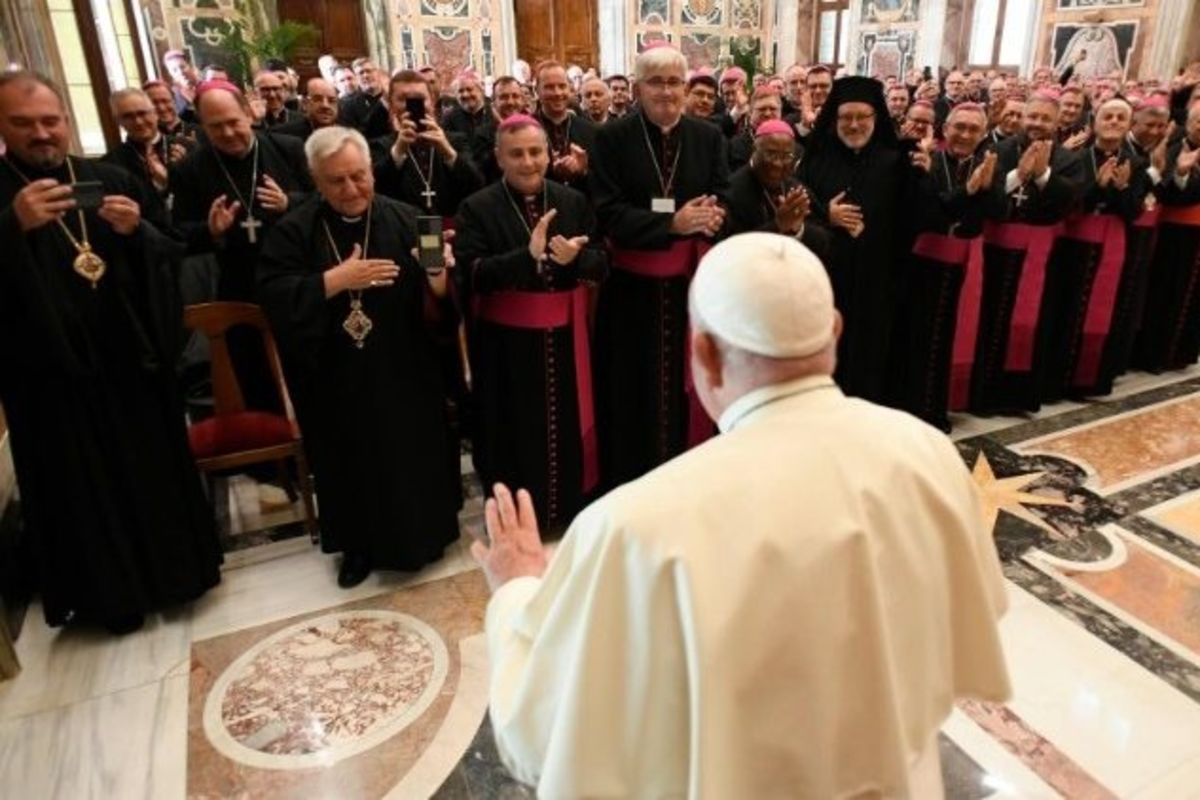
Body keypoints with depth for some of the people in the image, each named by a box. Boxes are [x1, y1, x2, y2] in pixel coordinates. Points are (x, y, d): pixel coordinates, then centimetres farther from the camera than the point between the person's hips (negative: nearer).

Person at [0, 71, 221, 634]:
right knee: (83, 487, 9)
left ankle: (172, 569, 34)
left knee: (155, 467, 14)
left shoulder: (110, 180, 6)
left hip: (128, 358, 3)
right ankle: (109, 593, 28)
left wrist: (136, 232, -19)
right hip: (51, 372, -2)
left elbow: (164, 261, 1)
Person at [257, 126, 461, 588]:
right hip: (338, 382, 1)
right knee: (351, 462, 14)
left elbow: (436, 306, -8)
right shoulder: (294, 231, -2)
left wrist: (438, 280, -30)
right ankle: (360, 545, 35)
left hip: (402, 375, 0)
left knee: (411, 455, 12)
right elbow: (273, 297, -14)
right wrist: (335, 280, -23)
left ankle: (419, 534, 35)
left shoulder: (404, 220, -4)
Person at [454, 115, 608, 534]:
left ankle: (568, 511, 33)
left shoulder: (574, 201, 4)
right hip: (507, 342, -3)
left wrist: (575, 257, -20)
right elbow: (471, 276, -16)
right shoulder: (477, 208, -6)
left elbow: (602, 265, 3)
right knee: (516, 435, 8)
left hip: (564, 337, 3)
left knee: (567, 426, 13)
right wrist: (528, 254, -28)